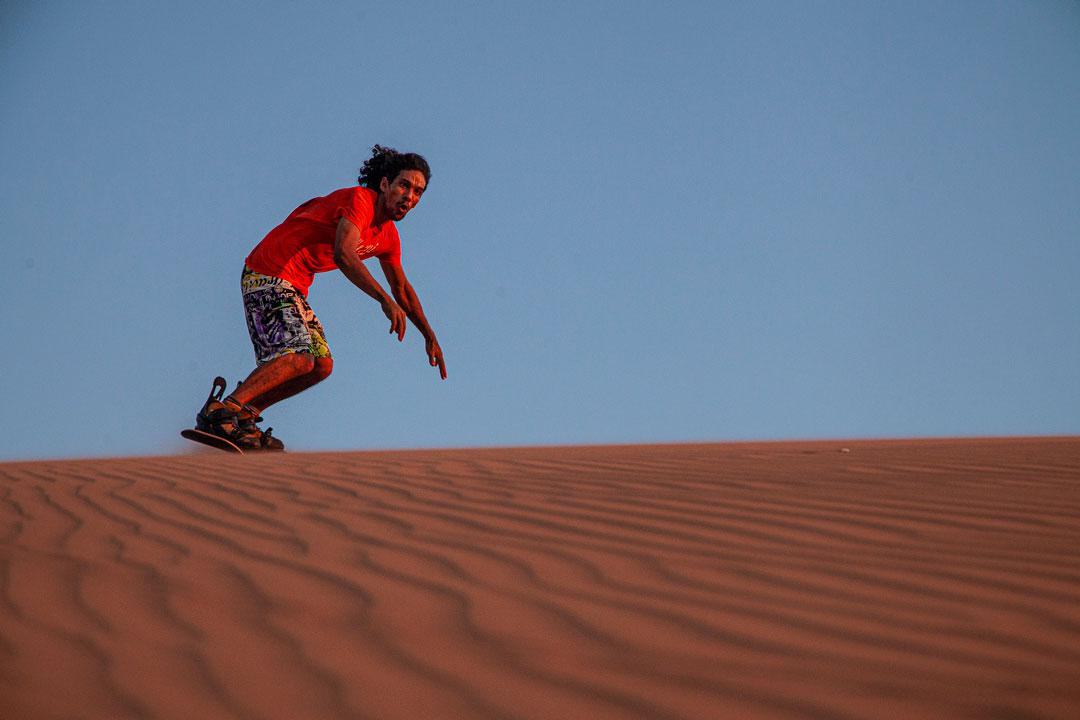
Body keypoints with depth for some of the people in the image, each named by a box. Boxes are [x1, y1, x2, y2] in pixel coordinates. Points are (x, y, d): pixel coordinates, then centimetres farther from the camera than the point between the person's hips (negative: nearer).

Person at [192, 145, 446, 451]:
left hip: (294, 287, 10)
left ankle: (242, 417, 0)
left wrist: (430, 336, 32)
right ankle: (220, 411, -30)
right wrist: (385, 300, -37)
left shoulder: (388, 235, 13)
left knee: (321, 365, 4)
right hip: (269, 274, -10)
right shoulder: (359, 200, -16)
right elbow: (343, 254, -31)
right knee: (299, 356, -25)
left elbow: (402, 287, 28)